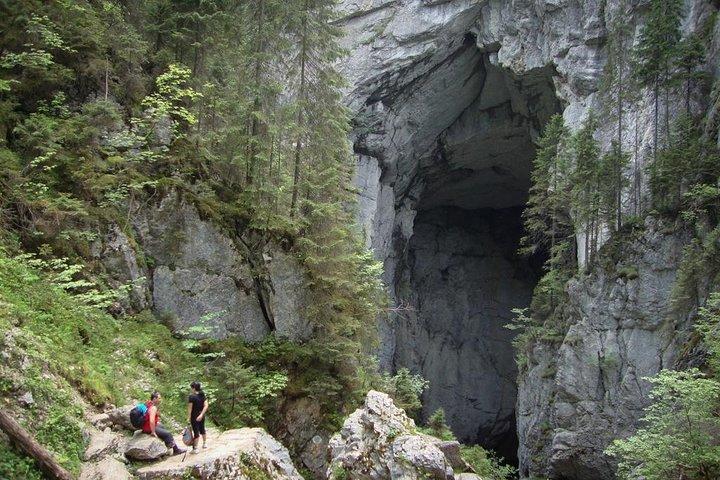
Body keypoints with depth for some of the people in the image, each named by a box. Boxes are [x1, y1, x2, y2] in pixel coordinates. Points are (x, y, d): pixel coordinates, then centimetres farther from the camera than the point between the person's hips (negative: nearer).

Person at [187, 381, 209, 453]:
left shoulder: (191, 396, -17)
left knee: (196, 432, -1)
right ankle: (205, 443, 36)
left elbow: (190, 408, -17)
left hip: (194, 416, -6)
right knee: (202, 429, 23)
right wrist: (201, 414, -12)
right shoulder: (203, 395, 2)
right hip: (201, 416, 6)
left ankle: (195, 448, 6)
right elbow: (206, 406, -6)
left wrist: (188, 418, -11)